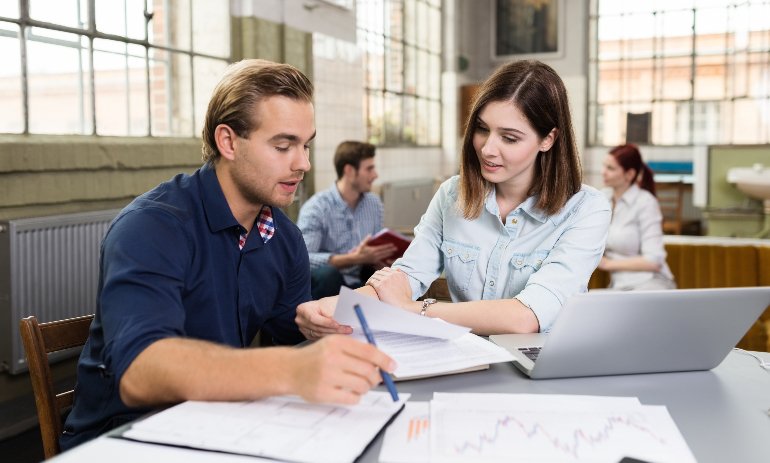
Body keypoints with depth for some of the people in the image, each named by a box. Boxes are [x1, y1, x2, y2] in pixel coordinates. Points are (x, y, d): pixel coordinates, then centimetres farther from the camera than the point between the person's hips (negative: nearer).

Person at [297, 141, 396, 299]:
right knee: (327, 272, -37)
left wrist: (377, 259, -11)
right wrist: (355, 259, -30)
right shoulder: (316, 207, -13)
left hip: (359, 283, 5)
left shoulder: (374, 203, 10)